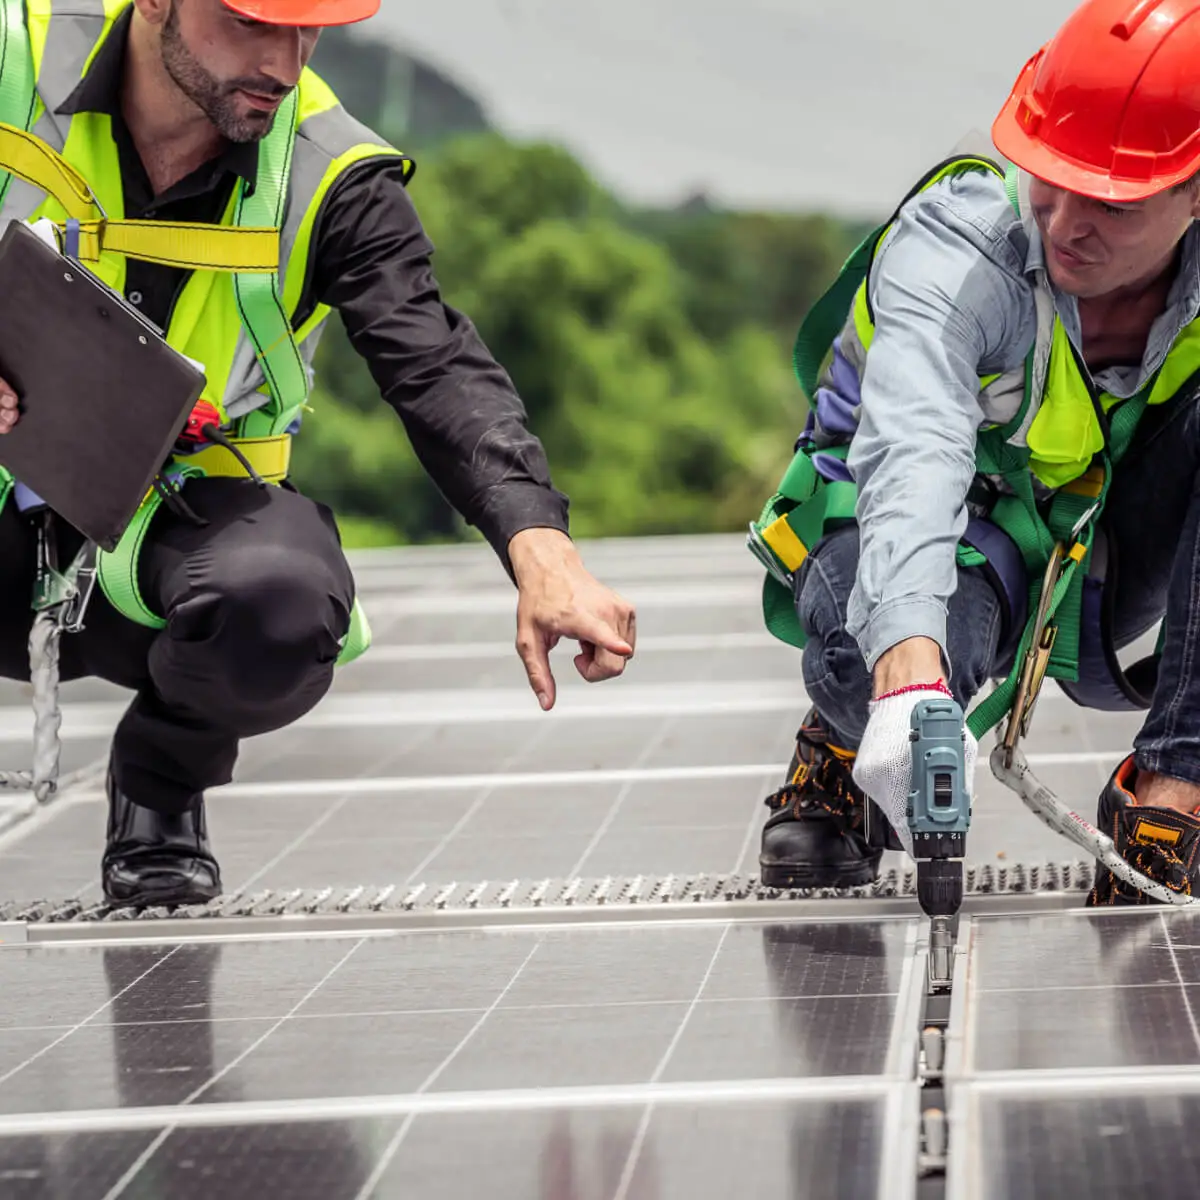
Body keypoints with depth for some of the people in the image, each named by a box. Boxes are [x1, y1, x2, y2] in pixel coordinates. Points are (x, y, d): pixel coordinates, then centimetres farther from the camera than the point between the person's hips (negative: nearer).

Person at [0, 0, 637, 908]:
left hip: (185, 507, 1)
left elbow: (438, 367, -21)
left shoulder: (333, 178, -10)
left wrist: (539, 548, -39)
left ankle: (163, 776, 2)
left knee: (282, 605, -35)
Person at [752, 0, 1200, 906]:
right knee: (879, 653, -39)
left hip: (1100, 564, 4)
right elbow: (912, 457, -46)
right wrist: (910, 683, -64)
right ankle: (845, 744, 2)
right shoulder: (954, 245, -30)